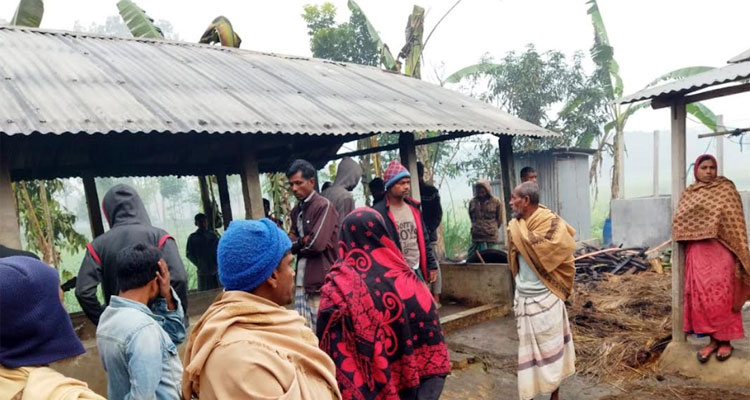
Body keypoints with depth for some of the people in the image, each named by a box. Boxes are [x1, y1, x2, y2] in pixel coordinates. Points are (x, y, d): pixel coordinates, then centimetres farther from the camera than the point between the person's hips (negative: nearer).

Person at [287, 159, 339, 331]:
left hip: (321, 278, -7)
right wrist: (302, 243, -11)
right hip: (302, 278, 7)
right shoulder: (296, 210, 14)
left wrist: (297, 242, -1)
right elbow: (293, 239, 11)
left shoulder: (324, 206, -10)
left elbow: (317, 243, -17)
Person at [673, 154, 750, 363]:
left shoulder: (726, 189, 2)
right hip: (698, 250, 3)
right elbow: (680, 220, 15)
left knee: (723, 294, -3)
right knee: (702, 295, 1)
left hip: (722, 249, -3)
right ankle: (713, 339, 11)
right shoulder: (688, 194, 12)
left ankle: (725, 340, 9)